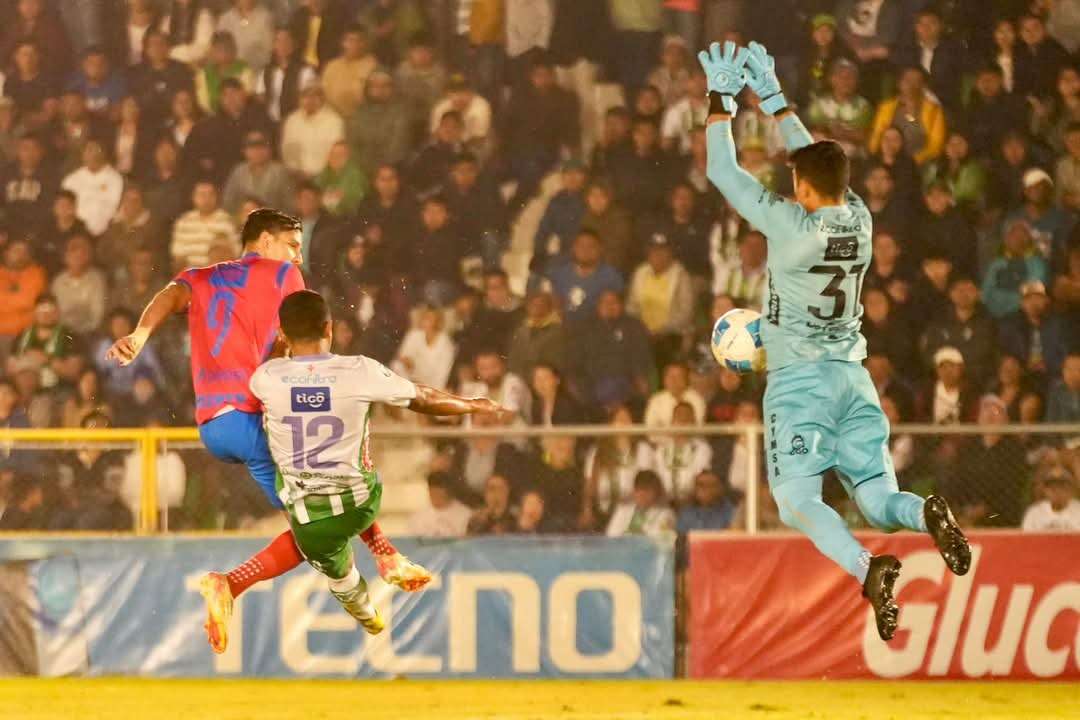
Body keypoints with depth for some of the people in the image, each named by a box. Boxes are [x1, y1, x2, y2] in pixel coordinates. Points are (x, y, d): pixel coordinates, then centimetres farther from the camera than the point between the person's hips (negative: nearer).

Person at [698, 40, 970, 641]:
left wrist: (722, 99, 5)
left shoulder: (791, 224, -15)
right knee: (880, 500, 8)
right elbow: (818, 160, 18)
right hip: (853, 376, 6)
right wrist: (772, 97, 23)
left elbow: (724, 171, -6)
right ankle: (925, 514, -28)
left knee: (798, 502, -7)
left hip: (799, 381, -6)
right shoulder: (859, 219, 1)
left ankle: (867, 567, -34)